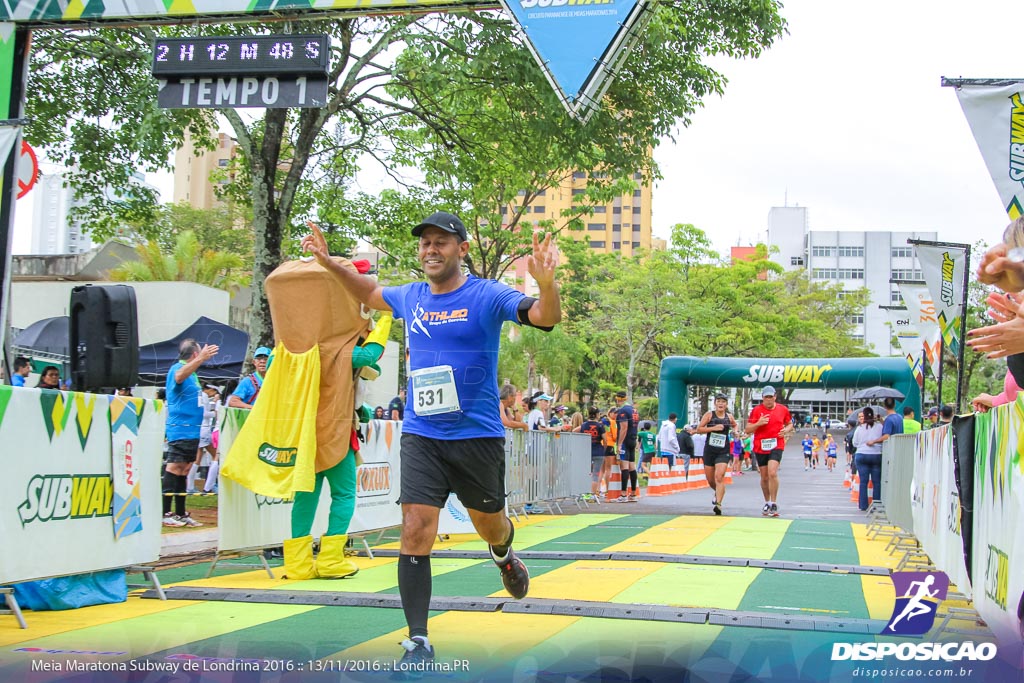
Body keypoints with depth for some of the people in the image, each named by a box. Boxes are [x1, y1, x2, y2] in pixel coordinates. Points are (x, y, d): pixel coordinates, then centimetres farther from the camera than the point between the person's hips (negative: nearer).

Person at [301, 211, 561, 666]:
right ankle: (418, 642, -3)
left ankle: (504, 556, 54)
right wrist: (329, 263, 19)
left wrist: (546, 282, -40)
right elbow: (370, 293, 29)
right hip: (420, 436, 3)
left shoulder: (487, 296, -8)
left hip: (477, 436, -2)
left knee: (489, 525, 15)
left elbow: (546, 317, -21)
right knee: (415, 531, -9)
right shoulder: (410, 298, 7)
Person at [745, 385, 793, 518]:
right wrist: (758, 423, -19)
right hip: (760, 447, 1)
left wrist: (786, 430, -3)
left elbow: (790, 424, 19)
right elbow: (747, 430, -1)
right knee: (764, 477, 9)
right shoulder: (756, 410, -1)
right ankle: (767, 503, 26)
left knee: (772, 473, -20)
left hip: (776, 446, -1)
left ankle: (774, 504, -13)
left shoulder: (783, 409, 4)